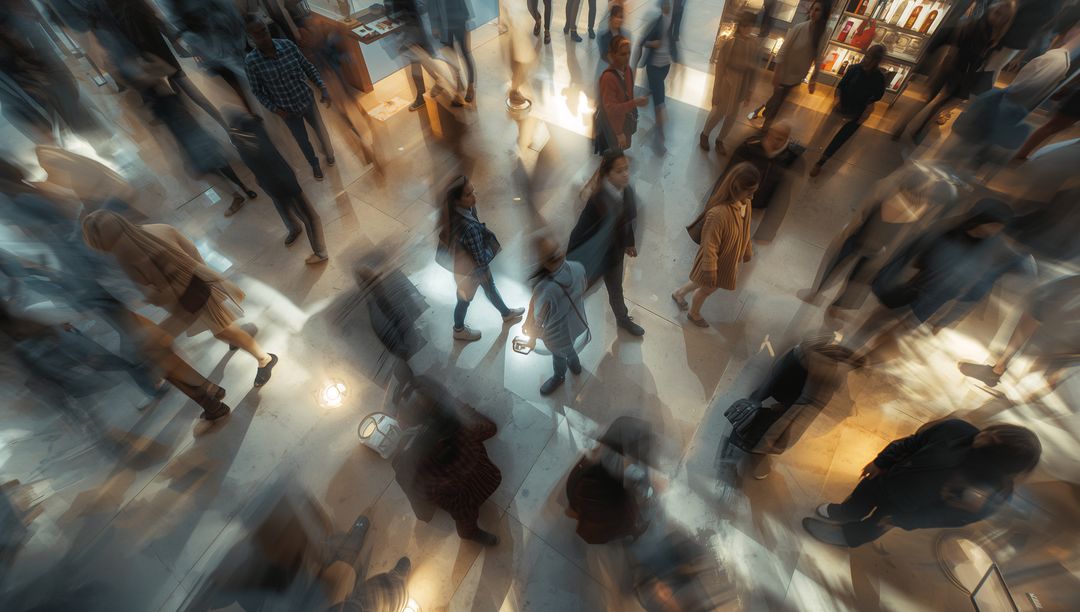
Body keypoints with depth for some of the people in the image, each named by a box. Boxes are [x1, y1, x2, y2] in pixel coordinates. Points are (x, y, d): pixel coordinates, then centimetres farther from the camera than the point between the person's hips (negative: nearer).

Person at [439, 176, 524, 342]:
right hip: (470, 269, -8)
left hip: (463, 261, 8)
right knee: (465, 299, 20)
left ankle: (506, 313, 57)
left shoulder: (453, 212, -17)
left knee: (490, 286, 30)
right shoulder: (469, 228, -43)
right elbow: (481, 260, -33)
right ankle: (459, 330, 50)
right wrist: (493, 242, -15)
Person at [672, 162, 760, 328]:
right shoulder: (718, 213, -38)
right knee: (707, 288, 21)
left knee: (704, 284, 29)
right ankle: (693, 313, 51)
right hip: (717, 260, -7)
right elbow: (710, 246, -28)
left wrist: (747, 252, 18)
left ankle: (679, 293, 55)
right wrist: (710, 271, -19)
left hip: (729, 258, 7)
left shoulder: (744, 203, -12)